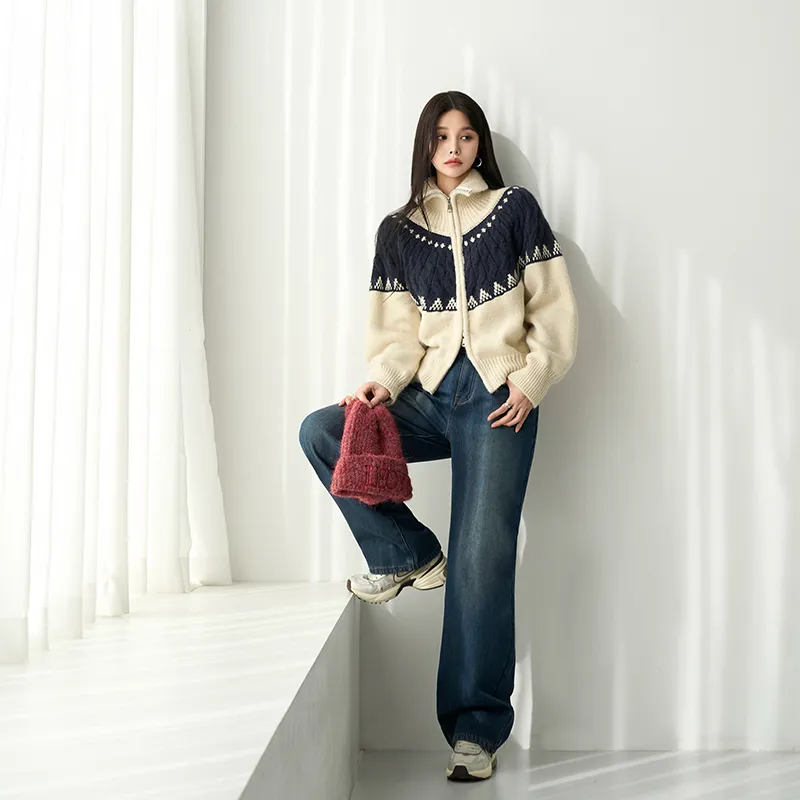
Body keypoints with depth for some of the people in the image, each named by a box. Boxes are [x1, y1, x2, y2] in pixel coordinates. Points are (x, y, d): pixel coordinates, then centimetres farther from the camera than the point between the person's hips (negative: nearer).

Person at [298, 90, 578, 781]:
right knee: (322, 432, -20)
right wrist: (382, 382, -11)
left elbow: (554, 309, 6)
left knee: (482, 557, -11)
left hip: (498, 397, -4)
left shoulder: (515, 207, 9)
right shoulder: (398, 230, 15)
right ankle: (410, 557, -2)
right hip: (431, 396, 4)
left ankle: (477, 728, -3)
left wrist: (530, 382, -8)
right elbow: (397, 332, 9)